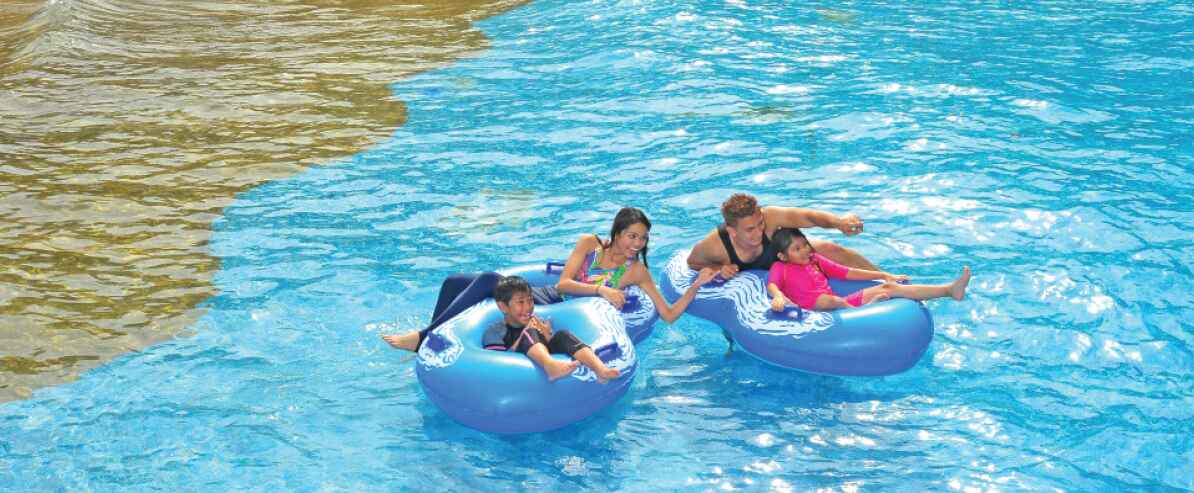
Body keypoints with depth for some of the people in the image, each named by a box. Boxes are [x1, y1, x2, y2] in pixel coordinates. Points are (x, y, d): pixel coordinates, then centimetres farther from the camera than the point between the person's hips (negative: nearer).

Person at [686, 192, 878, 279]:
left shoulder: (768, 217, -42)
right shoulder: (712, 245, -41)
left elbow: (807, 216, -41)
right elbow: (693, 262, -18)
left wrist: (838, 222, -59)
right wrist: (718, 269, -36)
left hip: (780, 255, 1)